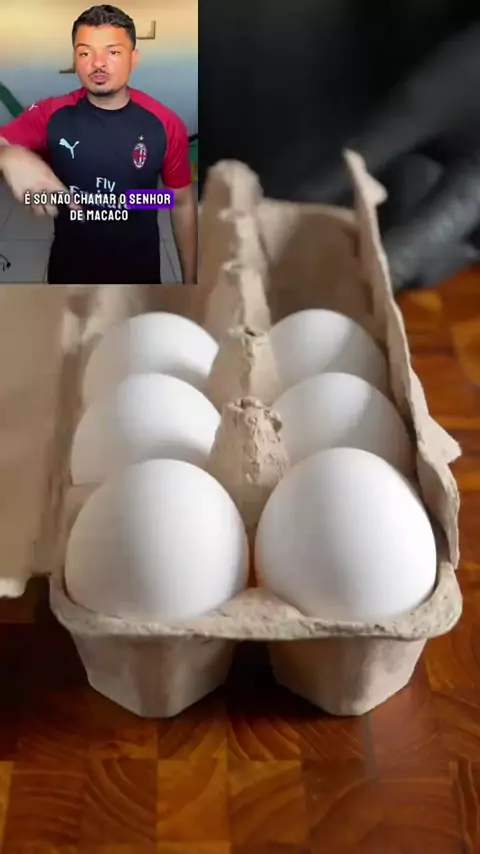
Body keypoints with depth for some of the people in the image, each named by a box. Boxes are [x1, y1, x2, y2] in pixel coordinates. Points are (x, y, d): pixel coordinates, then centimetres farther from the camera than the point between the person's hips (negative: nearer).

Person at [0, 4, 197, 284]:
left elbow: (183, 202, -3)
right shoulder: (49, 116, -12)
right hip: (70, 272, 1)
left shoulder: (165, 124, -13)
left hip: (139, 273, 0)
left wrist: (190, 281, 0)